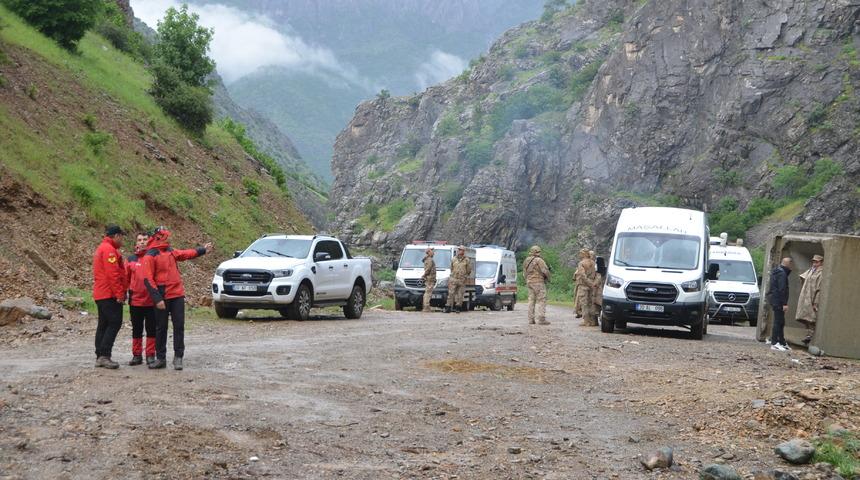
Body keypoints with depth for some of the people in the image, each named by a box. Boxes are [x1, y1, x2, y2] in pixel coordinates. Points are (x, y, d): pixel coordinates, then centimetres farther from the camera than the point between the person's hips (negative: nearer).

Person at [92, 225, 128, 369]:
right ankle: (104, 356, -16)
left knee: (104, 325, 11)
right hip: (110, 294, -10)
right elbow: (113, 274, -20)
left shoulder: (101, 248, 21)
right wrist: (119, 294, -19)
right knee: (114, 323, -11)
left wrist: (120, 292, 20)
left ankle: (100, 357, 12)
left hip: (100, 294, 10)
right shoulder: (109, 250, -13)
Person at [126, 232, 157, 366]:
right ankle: (137, 355, 17)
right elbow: (125, 278, 7)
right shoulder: (130, 259, 6)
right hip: (135, 300, 2)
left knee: (151, 329, 4)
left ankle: (150, 355, 11)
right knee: (136, 329, 9)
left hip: (152, 301, -2)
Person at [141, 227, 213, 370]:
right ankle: (160, 358, 13)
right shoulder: (150, 256, -9)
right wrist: (157, 298, -19)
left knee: (179, 326, 2)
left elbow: (186, 254, 31)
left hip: (177, 295, 6)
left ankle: (178, 357, 7)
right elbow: (148, 280, -13)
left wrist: (203, 250, 37)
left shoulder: (170, 251, 12)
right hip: (162, 298, -6)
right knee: (161, 328, 4)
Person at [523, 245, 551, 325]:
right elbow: (545, 271, -15)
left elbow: (525, 273, 16)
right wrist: (548, 278, 2)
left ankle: (531, 319, 10)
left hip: (529, 282, 8)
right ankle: (541, 319, -12)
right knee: (541, 301, -6)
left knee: (531, 301, 11)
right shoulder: (539, 260, -13)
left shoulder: (526, 261, 11)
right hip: (538, 282, -8)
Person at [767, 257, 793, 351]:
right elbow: (782, 290, -21)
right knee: (778, 322, -7)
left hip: (774, 300, 10)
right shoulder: (782, 274, -16)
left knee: (780, 322, 15)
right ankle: (774, 343, -7)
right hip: (778, 301, -10)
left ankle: (782, 342, 22)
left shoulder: (777, 271, 17)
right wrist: (784, 303, -21)